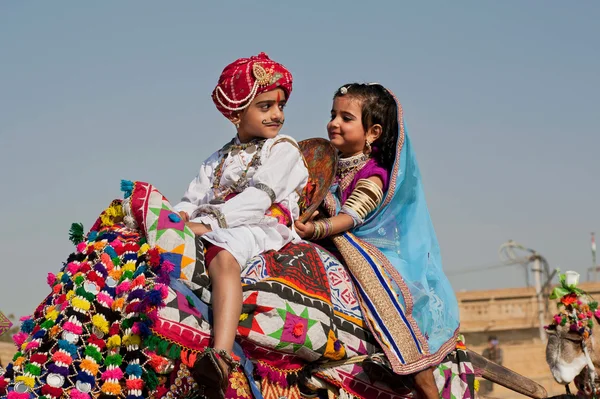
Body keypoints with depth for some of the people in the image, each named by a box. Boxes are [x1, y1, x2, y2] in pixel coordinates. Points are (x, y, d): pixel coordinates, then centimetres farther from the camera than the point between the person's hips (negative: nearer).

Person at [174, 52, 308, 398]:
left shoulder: (282, 149, 7)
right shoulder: (220, 159, 28)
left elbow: (258, 198, -8)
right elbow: (194, 197, 17)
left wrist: (207, 222, -19)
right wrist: (180, 217, -8)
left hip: (261, 229, -7)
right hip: (212, 230, 7)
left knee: (223, 254, -39)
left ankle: (222, 354, -56)